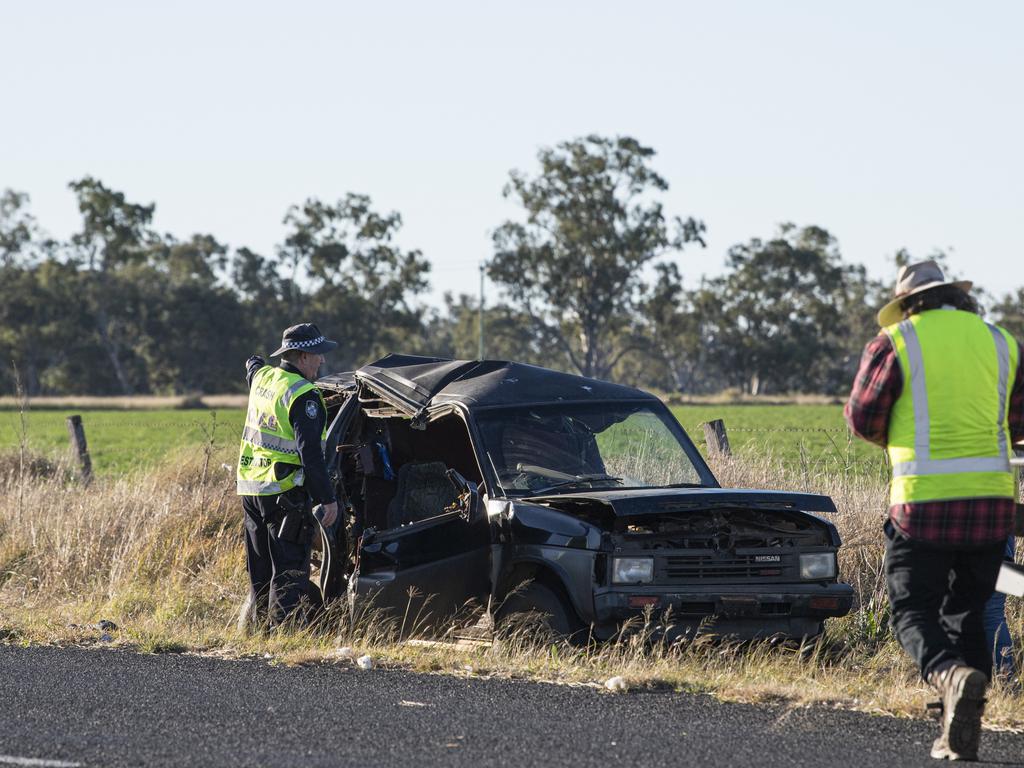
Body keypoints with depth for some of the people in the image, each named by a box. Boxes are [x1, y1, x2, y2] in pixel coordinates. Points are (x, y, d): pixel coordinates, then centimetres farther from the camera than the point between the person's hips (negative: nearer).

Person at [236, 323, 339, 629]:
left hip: (250, 489, 8)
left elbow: (252, 365, 35)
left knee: (260, 565, 16)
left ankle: (256, 621, 20)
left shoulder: (262, 377, 6)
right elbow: (310, 453, -23)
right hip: (284, 491, -8)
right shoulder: (303, 396, -18)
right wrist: (328, 498, -19)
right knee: (291, 567, -4)